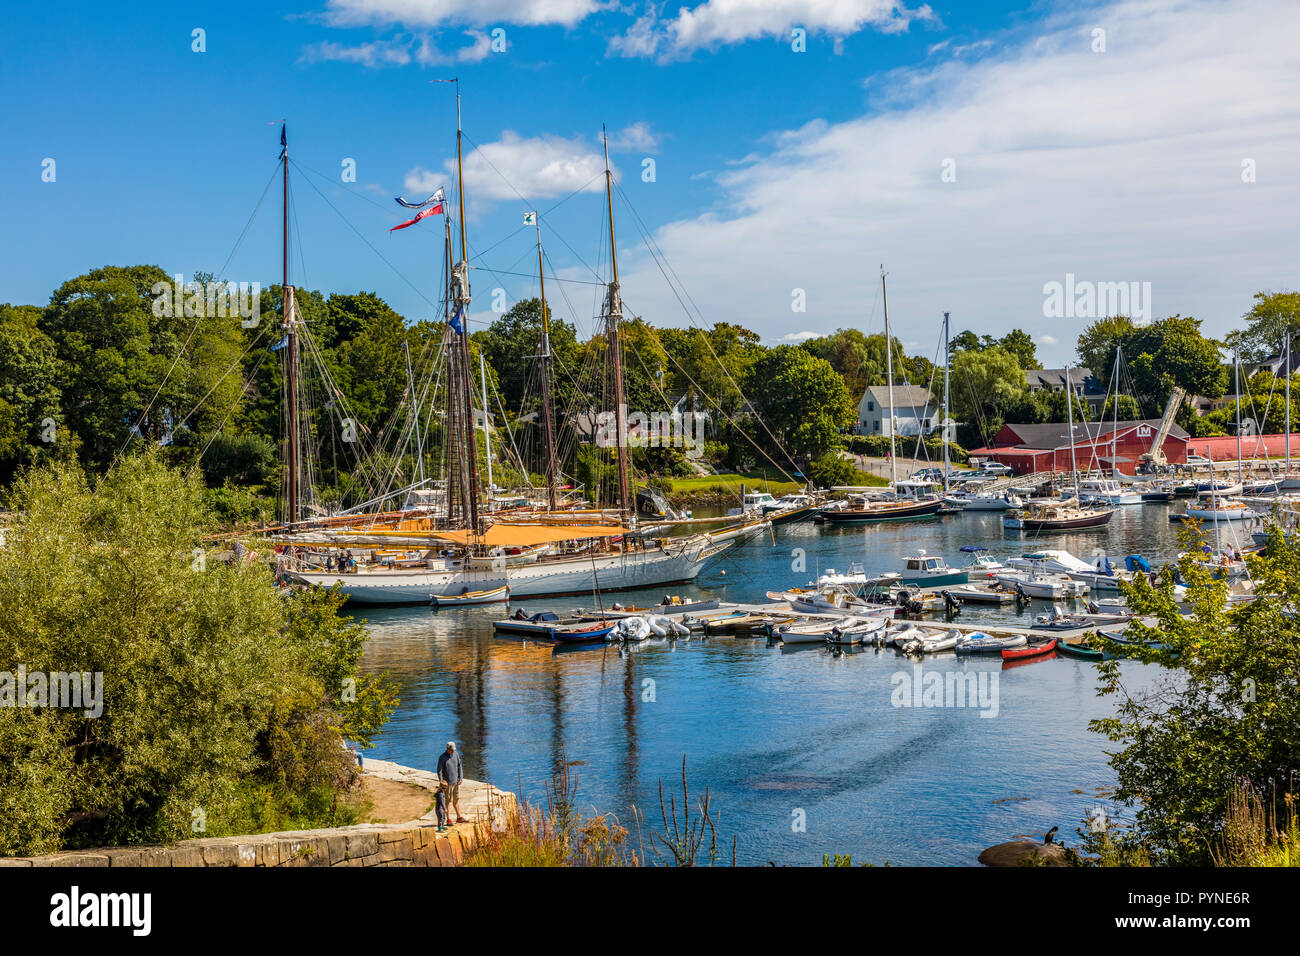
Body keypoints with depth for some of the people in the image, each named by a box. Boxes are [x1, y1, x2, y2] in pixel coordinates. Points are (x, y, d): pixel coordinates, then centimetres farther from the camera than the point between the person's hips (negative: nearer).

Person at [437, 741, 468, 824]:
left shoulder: (456, 754, 3)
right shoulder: (442, 757, -11)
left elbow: (459, 766, 9)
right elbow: (439, 771, -10)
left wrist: (461, 778, 3)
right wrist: (442, 782, -15)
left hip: (456, 782, 5)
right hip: (448, 783, -5)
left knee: (456, 800, 13)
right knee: (448, 801, 1)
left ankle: (459, 818, 21)